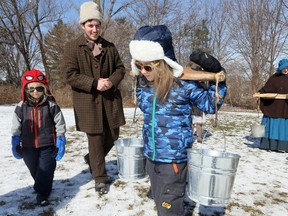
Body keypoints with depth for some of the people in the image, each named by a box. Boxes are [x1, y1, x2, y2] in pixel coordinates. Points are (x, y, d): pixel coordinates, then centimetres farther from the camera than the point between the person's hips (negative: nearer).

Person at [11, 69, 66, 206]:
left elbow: (60, 126, -4)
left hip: (47, 146, -3)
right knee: (35, 171, 18)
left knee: (46, 170, 1)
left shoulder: (52, 106, -8)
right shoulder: (21, 107, -2)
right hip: (28, 147, 3)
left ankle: (42, 192, 20)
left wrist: (60, 143, -5)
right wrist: (15, 145, 4)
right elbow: (16, 128, 5)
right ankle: (43, 187, 41)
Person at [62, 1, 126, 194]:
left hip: (110, 100, 4)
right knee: (95, 140, 3)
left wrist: (112, 81, -9)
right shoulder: (73, 47, -3)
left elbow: (120, 68, 12)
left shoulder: (109, 46, 9)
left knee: (112, 136, 13)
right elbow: (70, 75, -9)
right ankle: (100, 179, 20)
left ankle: (93, 159, 41)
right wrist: (94, 84, -19)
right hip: (88, 102, -4)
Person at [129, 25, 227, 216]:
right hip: (151, 156, 6)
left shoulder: (184, 85, -18)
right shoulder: (142, 84, -1)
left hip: (174, 158, -6)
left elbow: (211, 104, -6)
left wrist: (217, 78, -16)